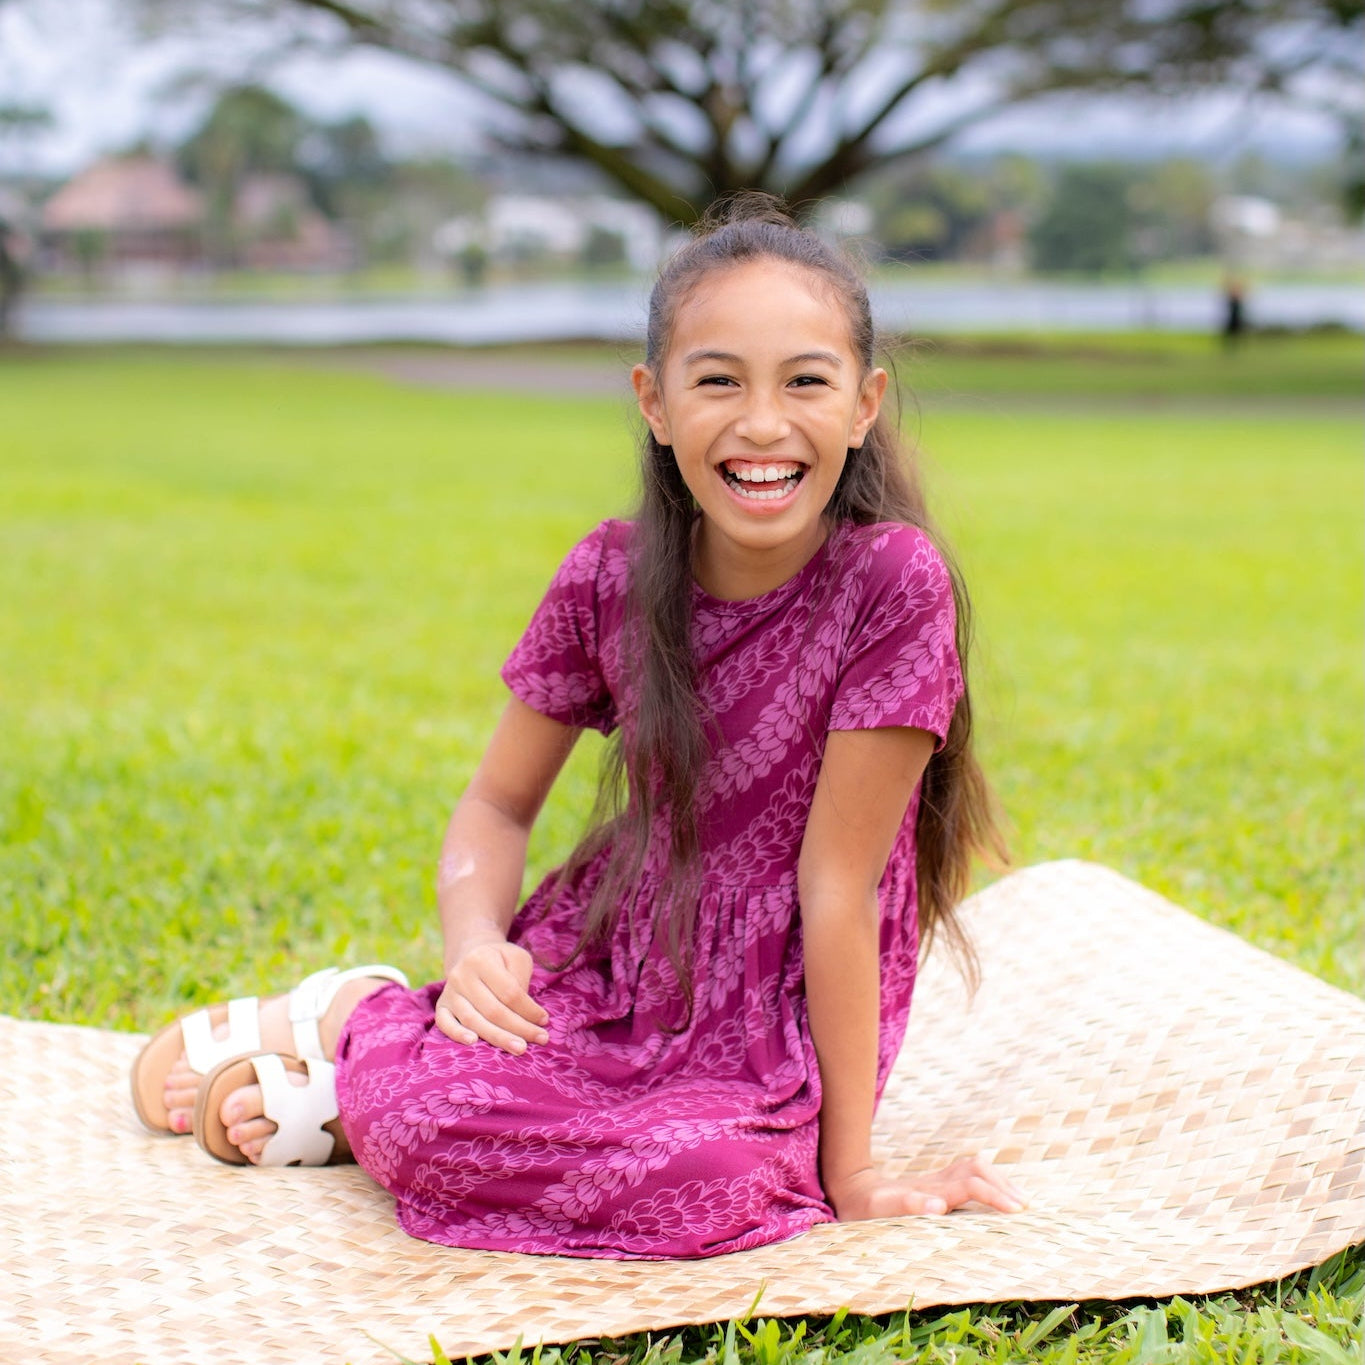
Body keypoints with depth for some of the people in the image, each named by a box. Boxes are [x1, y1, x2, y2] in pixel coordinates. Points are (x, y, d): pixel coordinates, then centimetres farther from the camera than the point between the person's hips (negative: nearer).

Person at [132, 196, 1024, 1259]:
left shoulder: (892, 583, -21)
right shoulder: (609, 579, -8)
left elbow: (837, 879, -20)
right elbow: (499, 802, 3)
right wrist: (476, 947, -19)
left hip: (776, 1026, -1)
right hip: (608, 954, 2)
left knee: (706, 1176, -33)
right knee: (427, 1106, -29)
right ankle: (352, 1022, 7)